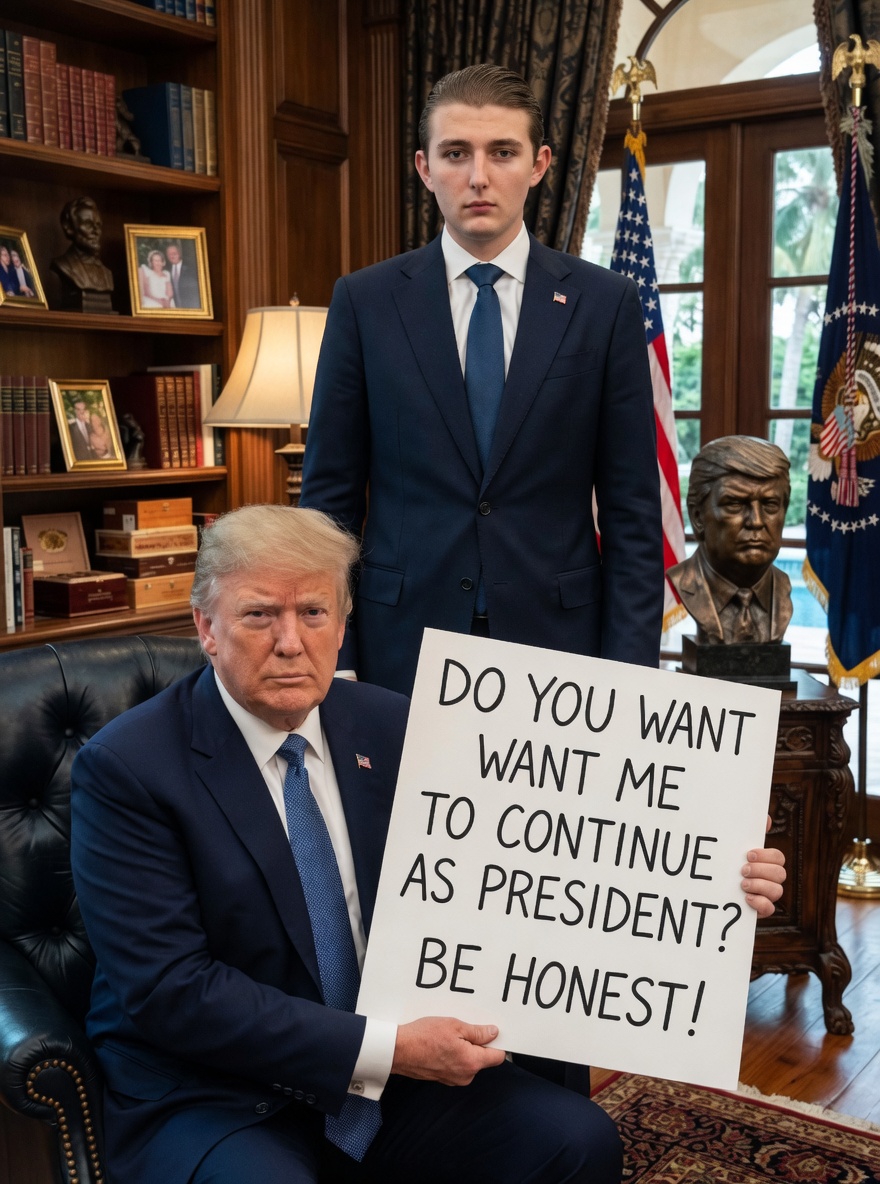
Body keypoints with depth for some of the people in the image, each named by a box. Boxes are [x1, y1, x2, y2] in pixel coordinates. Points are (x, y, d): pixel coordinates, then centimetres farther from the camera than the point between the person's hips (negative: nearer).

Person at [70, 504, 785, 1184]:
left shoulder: (390, 726, 1)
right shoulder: (125, 769, -13)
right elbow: (168, 988, -18)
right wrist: (384, 1049, -22)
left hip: (391, 1069, 4)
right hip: (212, 1101, -3)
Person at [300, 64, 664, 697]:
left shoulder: (605, 303, 1)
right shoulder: (364, 301, 2)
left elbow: (632, 512, 1)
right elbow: (331, 498, 3)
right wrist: (334, 667, -3)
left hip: (557, 643, 0)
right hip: (402, 643, 0)